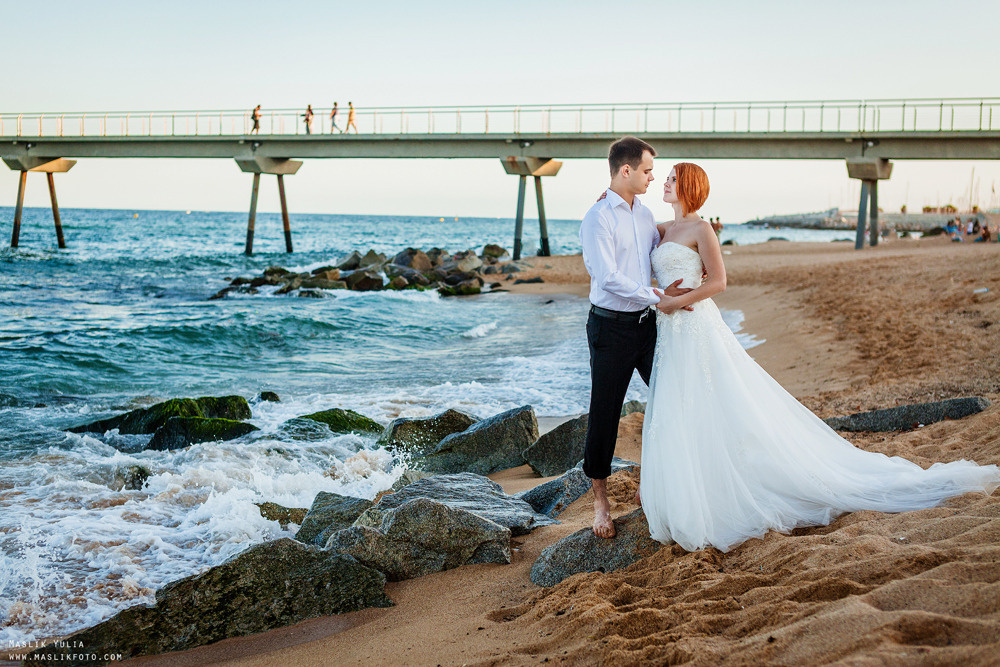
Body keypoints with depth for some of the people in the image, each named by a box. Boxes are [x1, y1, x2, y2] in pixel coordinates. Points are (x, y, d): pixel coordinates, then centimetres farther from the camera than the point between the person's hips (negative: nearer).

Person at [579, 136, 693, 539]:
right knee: (605, 413, 1)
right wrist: (657, 296, -17)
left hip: (647, 324, 7)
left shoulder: (645, 215, 12)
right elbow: (608, 278, -20)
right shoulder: (598, 218, -12)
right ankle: (600, 500, 15)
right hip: (611, 326, -7)